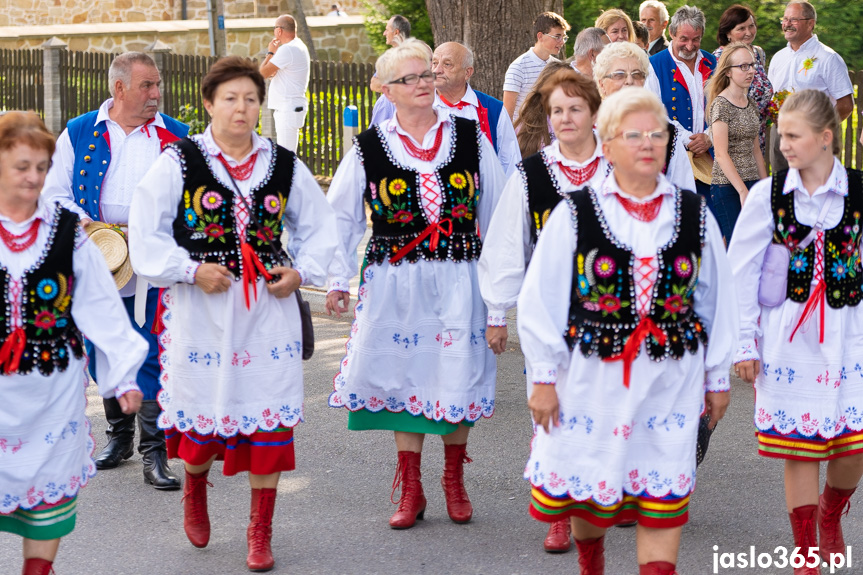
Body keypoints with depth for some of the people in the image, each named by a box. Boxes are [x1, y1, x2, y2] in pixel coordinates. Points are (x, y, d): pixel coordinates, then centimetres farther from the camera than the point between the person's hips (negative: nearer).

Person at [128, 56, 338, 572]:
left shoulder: (285, 165, 8)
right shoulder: (179, 161, -1)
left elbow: (319, 227, 17)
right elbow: (147, 233, -2)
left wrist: (301, 272, 1)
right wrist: (191, 270, -12)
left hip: (268, 308, 2)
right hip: (200, 308, -2)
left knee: (268, 414, 0)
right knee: (203, 412, 5)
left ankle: (260, 533, 13)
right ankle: (195, 488, 40)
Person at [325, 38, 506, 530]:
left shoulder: (470, 137, 5)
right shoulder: (368, 148, 2)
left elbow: (497, 209, 10)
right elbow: (342, 217, 9)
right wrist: (337, 280, 6)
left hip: (459, 280, 0)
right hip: (395, 283, 0)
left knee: (458, 377, 3)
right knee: (404, 377, 5)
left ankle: (455, 481, 25)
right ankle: (411, 492, 18)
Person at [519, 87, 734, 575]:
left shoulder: (695, 215, 5)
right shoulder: (574, 215, -2)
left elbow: (718, 299, 11)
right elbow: (539, 300, -2)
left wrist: (717, 376, 12)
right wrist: (544, 378, -4)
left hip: (671, 379, 1)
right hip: (592, 375, -1)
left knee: (662, 491, 0)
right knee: (588, 482, 12)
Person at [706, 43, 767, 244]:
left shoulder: (751, 103, 12)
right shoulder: (721, 104, -11)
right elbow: (721, 154, -16)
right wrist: (743, 191, -19)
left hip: (753, 182, 7)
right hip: (728, 187, -7)